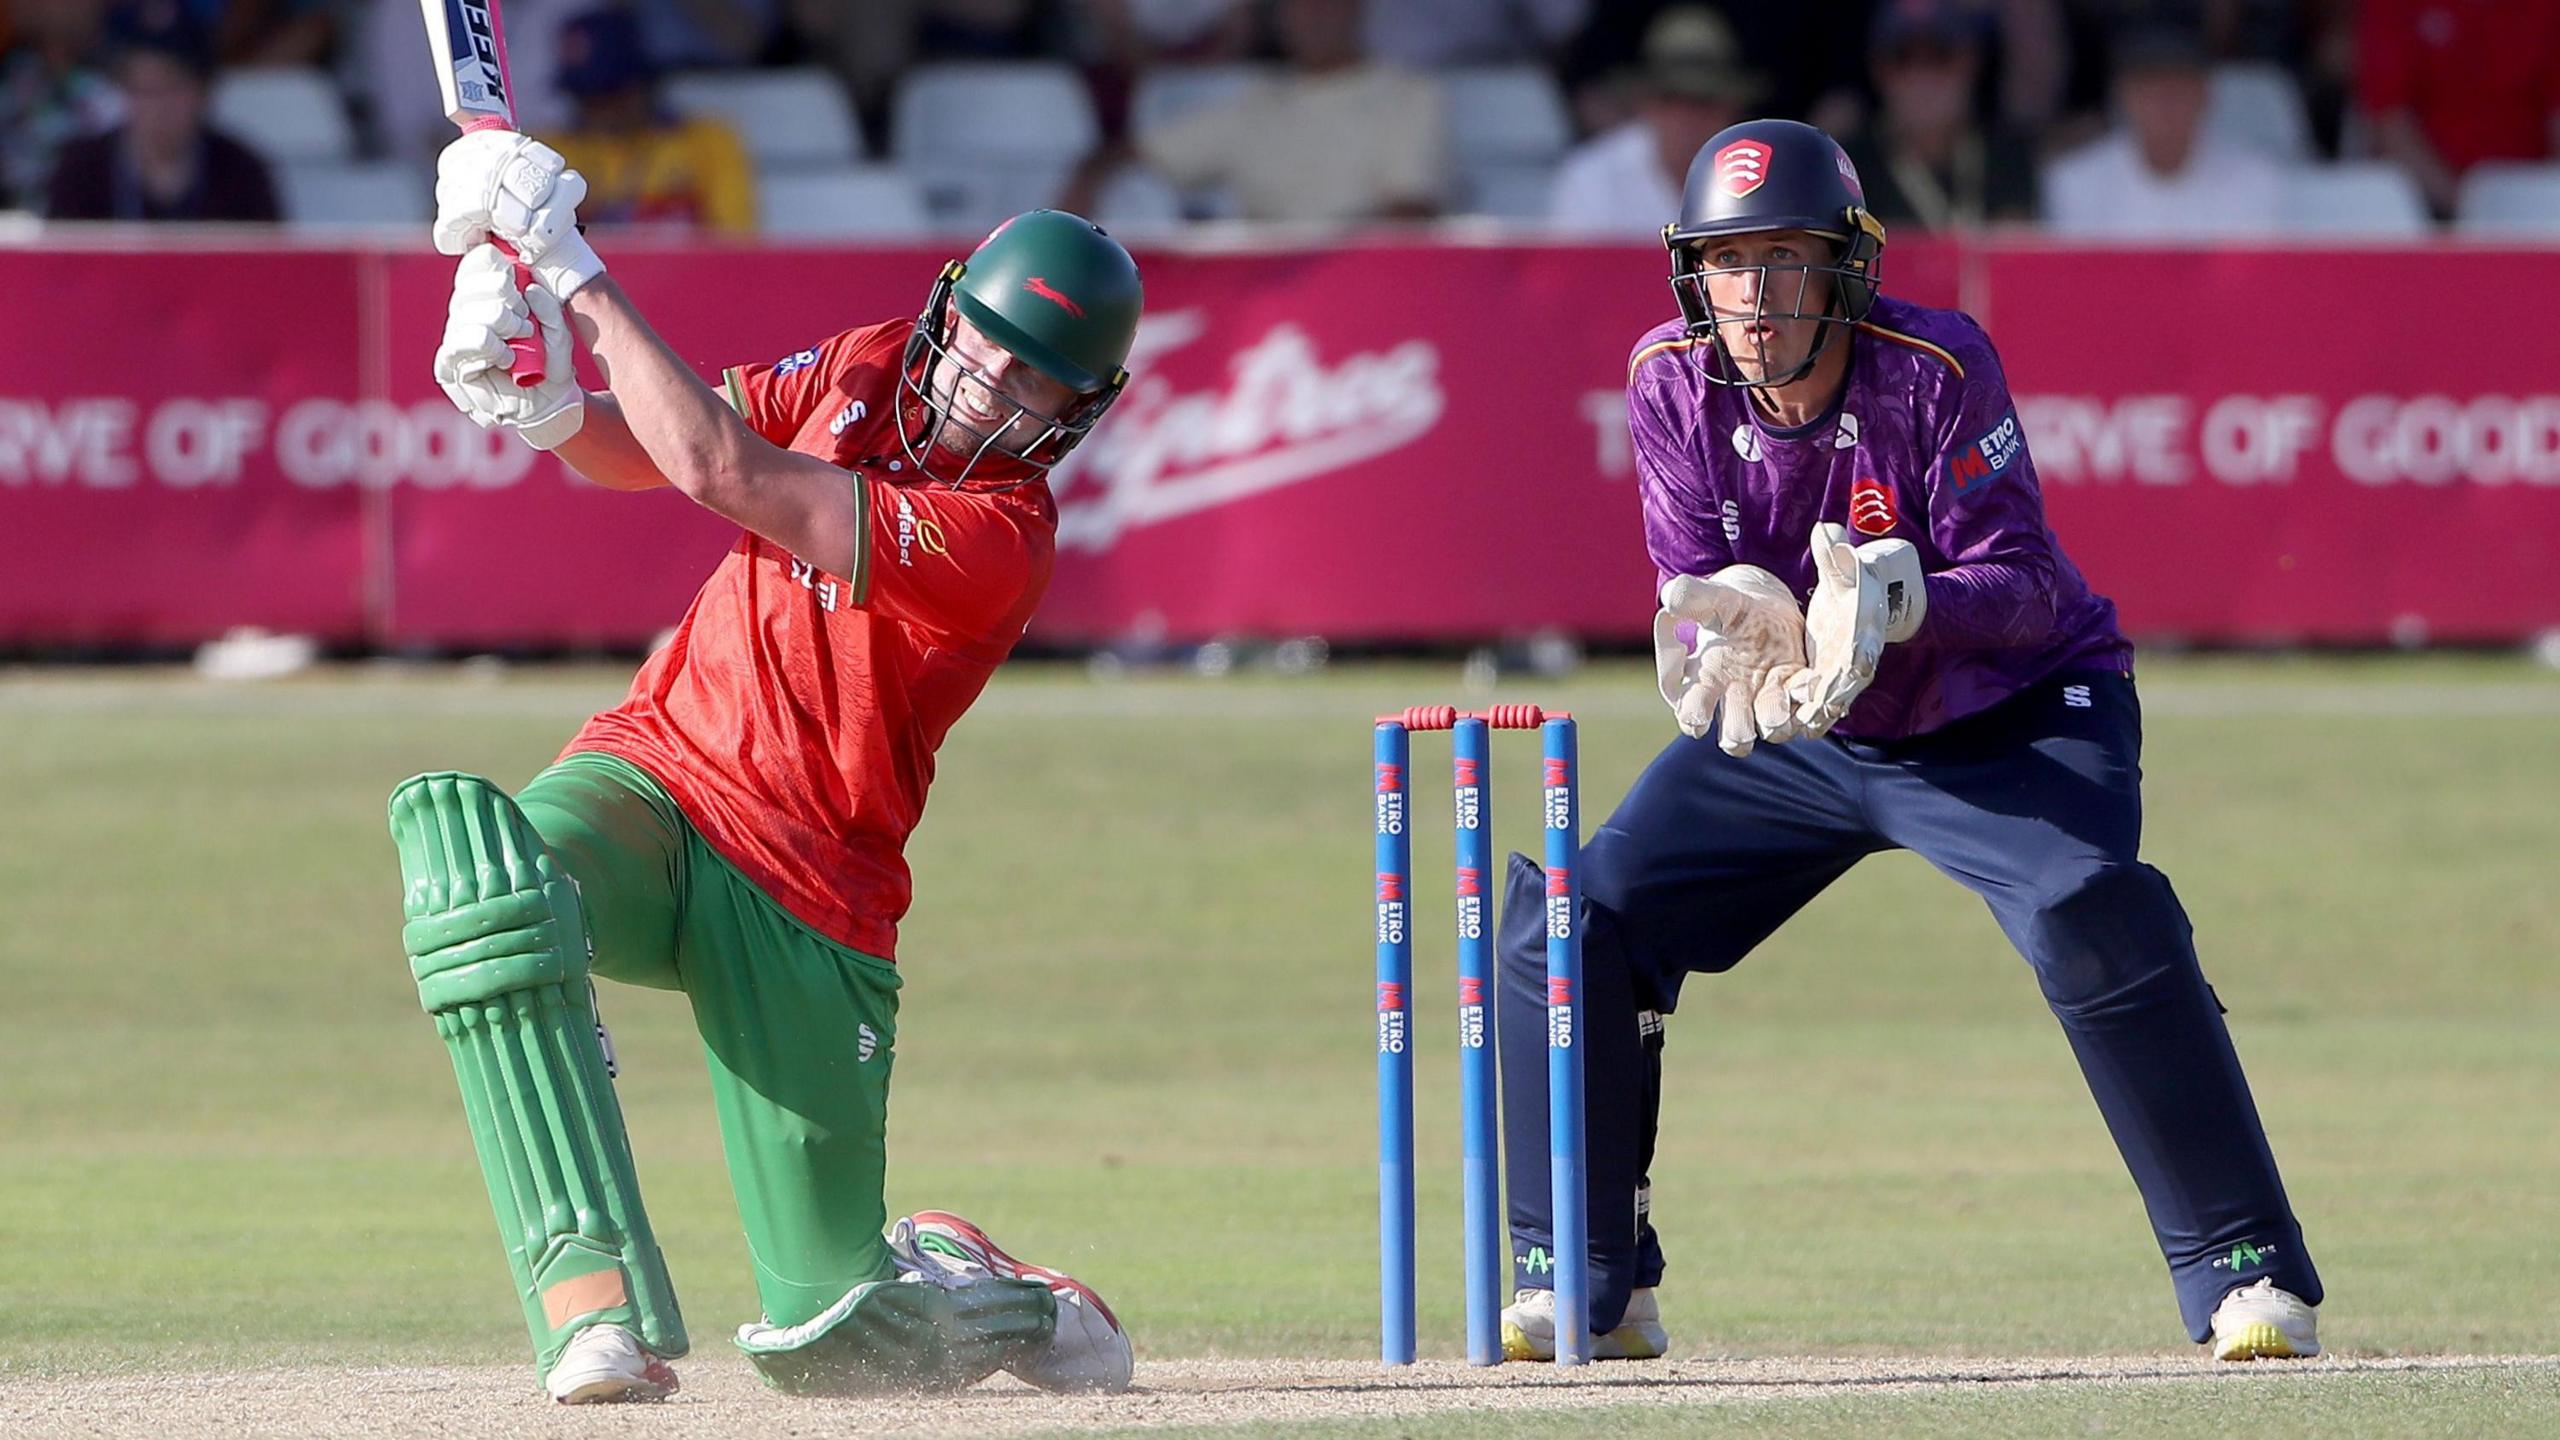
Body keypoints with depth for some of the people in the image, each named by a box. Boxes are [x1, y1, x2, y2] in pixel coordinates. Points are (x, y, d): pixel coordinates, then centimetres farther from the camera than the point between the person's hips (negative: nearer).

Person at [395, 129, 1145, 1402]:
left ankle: (1014, 1305, 36)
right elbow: (630, 449, 9)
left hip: (809, 896, -4)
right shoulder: (864, 369, 3)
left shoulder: (999, 540, -20)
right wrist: (542, 402, -15)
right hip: (649, 775, 5)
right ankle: (592, 1299, -39)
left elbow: (721, 472, -27)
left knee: (830, 1335, -4)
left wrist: (573, 267, -24)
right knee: (464, 829, -35)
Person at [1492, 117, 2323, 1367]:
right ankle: (1587, 1289, 8)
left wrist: (1895, 603, -47)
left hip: (2014, 721, -5)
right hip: (1799, 736, 5)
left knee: (2092, 920, -32)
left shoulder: (1940, 368, -24)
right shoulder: (1672, 384, -12)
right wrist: (1733, 635, -36)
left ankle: (2247, 1277, -22)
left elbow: (2020, 588, -26)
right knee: (1573, 920, -7)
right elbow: (1693, 595, -11)